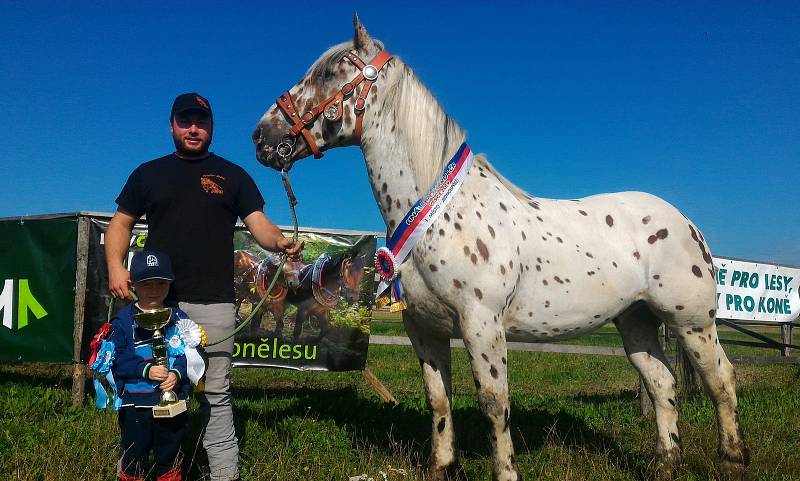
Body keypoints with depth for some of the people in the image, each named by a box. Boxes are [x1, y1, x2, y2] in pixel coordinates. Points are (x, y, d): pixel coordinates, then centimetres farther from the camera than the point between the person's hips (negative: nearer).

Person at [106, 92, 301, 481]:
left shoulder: (233, 175, 12)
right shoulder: (148, 173, 15)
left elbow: (258, 224, 3)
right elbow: (121, 223, 14)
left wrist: (280, 242, -20)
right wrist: (115, 265, -4)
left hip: (213, 305, -1)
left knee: (214, 397, 1)